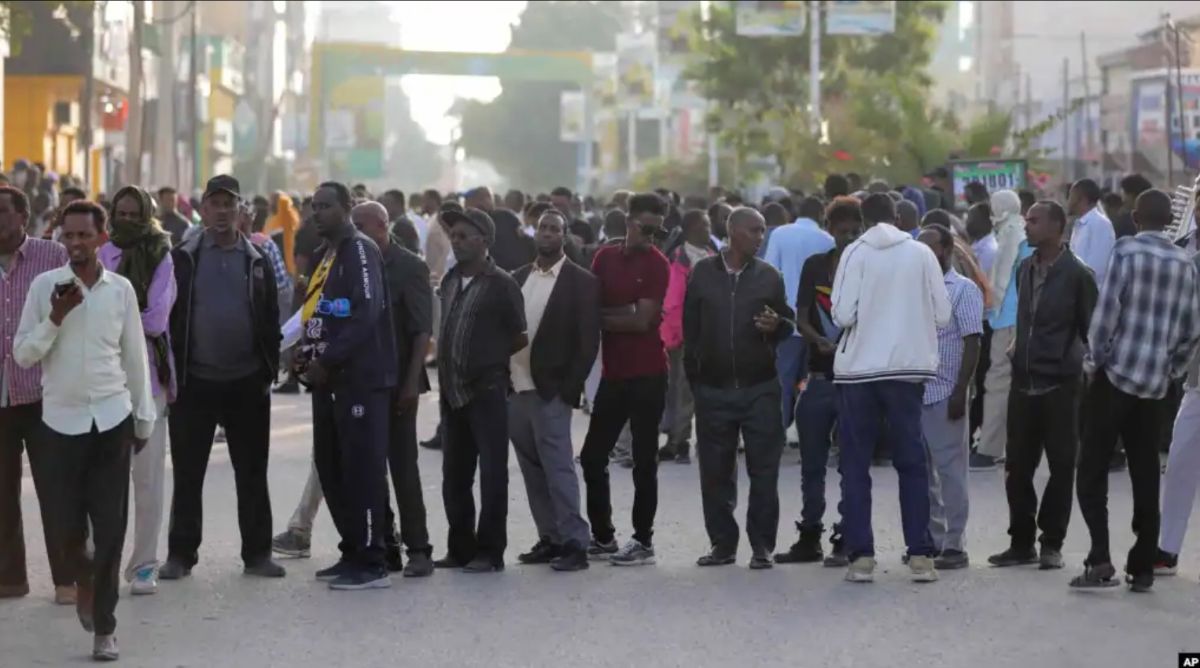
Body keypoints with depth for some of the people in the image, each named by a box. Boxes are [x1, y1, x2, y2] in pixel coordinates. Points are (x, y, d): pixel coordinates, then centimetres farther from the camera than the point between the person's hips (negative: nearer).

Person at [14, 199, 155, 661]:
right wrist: (56, 317, -16)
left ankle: (104, 628, 7)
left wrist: (144, 417, 11)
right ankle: (85, 580, 35)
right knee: (67, 526, 2)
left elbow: (135, 356, 9)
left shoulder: (121, 289, 2)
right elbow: (23, 355, -3)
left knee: (110, 529, -1)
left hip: (112, 419, 0)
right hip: (61, 419, 0)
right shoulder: (44, 286, -2)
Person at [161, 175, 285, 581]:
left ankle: (257, 553, 14)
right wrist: (169, 374, -4)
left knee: (252, 473, 6)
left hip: (247, 384, 1)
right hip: (195, 383, -1)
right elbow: (166, 318, 1)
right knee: (188, 473, 3)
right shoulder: (183, 259, 2)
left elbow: (270, 323, 8)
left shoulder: (257, 262, 7)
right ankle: (181, 554, 10)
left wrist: (269, 372, 1)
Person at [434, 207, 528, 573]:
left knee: (492, 473, -2)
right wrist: (445, 375, 12)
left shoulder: (501, 284, -8)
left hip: (486, 389, -7)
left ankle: (490, 552, 3)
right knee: (454, 475, 11)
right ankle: (461, 549, 20)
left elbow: (520, 337, -4)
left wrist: (492, 360, 3)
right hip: (453, 389, 7)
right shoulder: (450, 281, 12)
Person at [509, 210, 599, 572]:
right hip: (515, 389, 6)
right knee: (533, 471, 10)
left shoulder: (581, 282, -4)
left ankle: (574, 543, -4)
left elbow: (588, 341, -7)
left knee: (558, 467, -7)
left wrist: (568, 389, -12)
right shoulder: (518, 277, 12)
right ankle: (550, 539, 17)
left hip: (550, 391, -6)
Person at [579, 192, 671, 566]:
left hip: (647, 374, -5)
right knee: (592, 455, 9)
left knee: (644, 461, 0)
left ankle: (643, 542, 7)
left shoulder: (657, 265, -6)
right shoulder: (605, 258, 8)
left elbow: (643, 321, -14)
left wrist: (604, 317, -5)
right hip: (613, 372, 6)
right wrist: (626, 313, -10)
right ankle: (603, 536, 21)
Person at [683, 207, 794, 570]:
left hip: (760, 387, -1)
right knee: (715, 471, 6)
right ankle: (722, 543, 16)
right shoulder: (702, 272, 4)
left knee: (763, 470, -2)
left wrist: (776, 326, -12)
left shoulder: (768, 275, 5)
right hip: (713, 388, 1)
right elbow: (690, 325, 8)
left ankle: (762, 545, 5)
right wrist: (693, 370, 4)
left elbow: (788, 322, 11)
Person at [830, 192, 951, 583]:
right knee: (912, 463, 9)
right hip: (907, 367, 1)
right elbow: (942, 315, 1)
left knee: (856, 465, 6)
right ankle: (920, 555, 5)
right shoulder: (921, 253, 1)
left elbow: (843, 315, -11)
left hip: (858, 368, -1)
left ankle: (860, 555, 2)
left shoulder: (856, 253, -5)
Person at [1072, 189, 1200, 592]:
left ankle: (1100, 560, -12)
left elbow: (1106, 312, -12)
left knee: (1093, 469, -1)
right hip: (1155, 383, 5)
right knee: (1145, 474, 9)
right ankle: (1143, 567, 8)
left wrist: (1096, 359, 0)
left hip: (1116, 374, -5)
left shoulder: (1127, 252, -8)